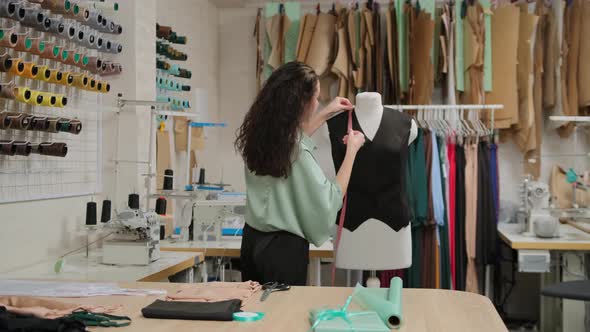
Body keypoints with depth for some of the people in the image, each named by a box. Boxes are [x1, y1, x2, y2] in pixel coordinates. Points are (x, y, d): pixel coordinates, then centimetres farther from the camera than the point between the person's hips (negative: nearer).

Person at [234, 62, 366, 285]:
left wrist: (325, 115, 27)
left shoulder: (260, 133, -2)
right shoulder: (298, 153, -25)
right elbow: (331, 200, -14)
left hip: (252, 239, 8)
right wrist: (352, 150, -5)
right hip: (284, 246, -8)